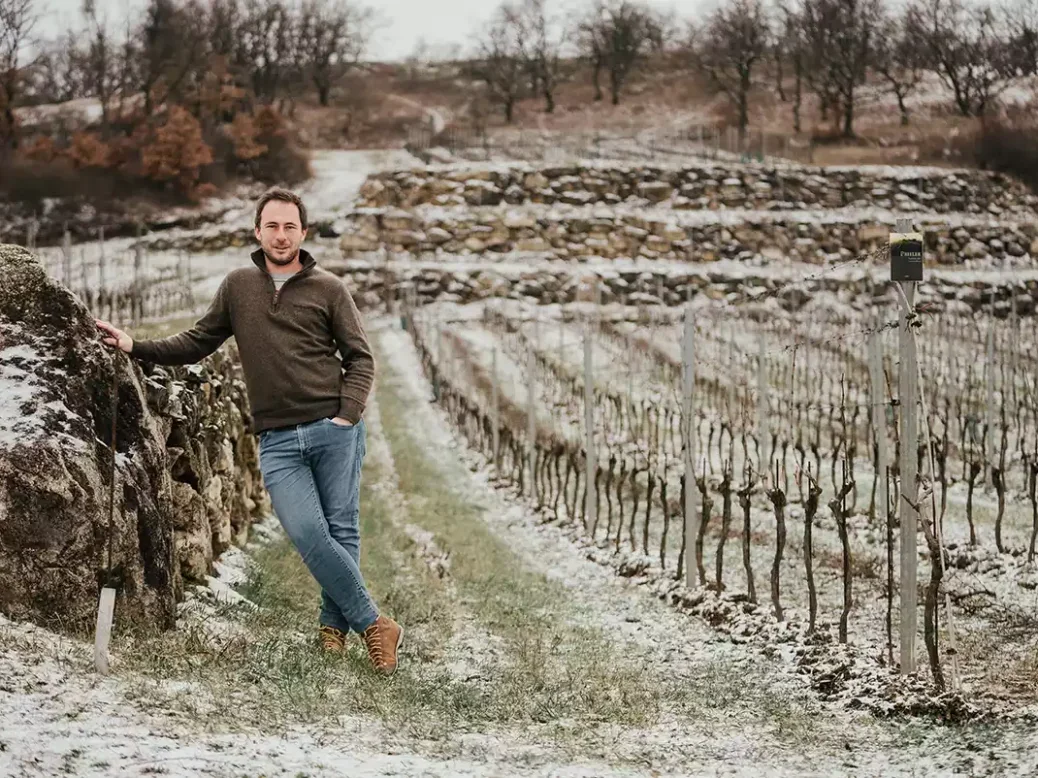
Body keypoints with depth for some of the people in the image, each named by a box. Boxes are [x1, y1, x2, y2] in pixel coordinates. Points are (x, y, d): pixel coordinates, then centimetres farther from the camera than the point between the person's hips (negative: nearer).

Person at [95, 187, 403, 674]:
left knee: (341, 530, -1)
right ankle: (372, 623, -3)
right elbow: (198, 342, 18)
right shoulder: (238, 286, 13)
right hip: (277, 440, 1)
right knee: (306, 533, -13)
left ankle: (334, 624, 14)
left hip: (334, 430, -1)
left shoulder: (328, 289, 5)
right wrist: (136, 347, 7)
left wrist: (347, 416, -8)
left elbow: (360, 358, 6)